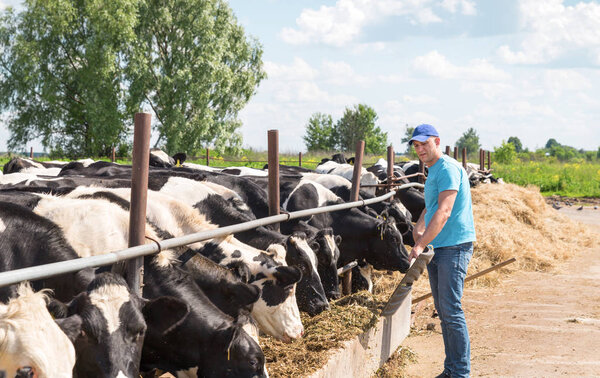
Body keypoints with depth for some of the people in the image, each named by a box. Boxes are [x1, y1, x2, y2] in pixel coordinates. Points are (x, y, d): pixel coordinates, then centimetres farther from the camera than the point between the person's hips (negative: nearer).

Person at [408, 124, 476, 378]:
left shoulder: (448, 169, -13)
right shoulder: (433, 172, 18)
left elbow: (444, 212, -21)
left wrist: (420, 246, -24)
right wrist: (419, 227, 5)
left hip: (454, 247, -10)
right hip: (436, 248, 10)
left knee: (451, 310, -9)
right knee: (443, 311, 11)